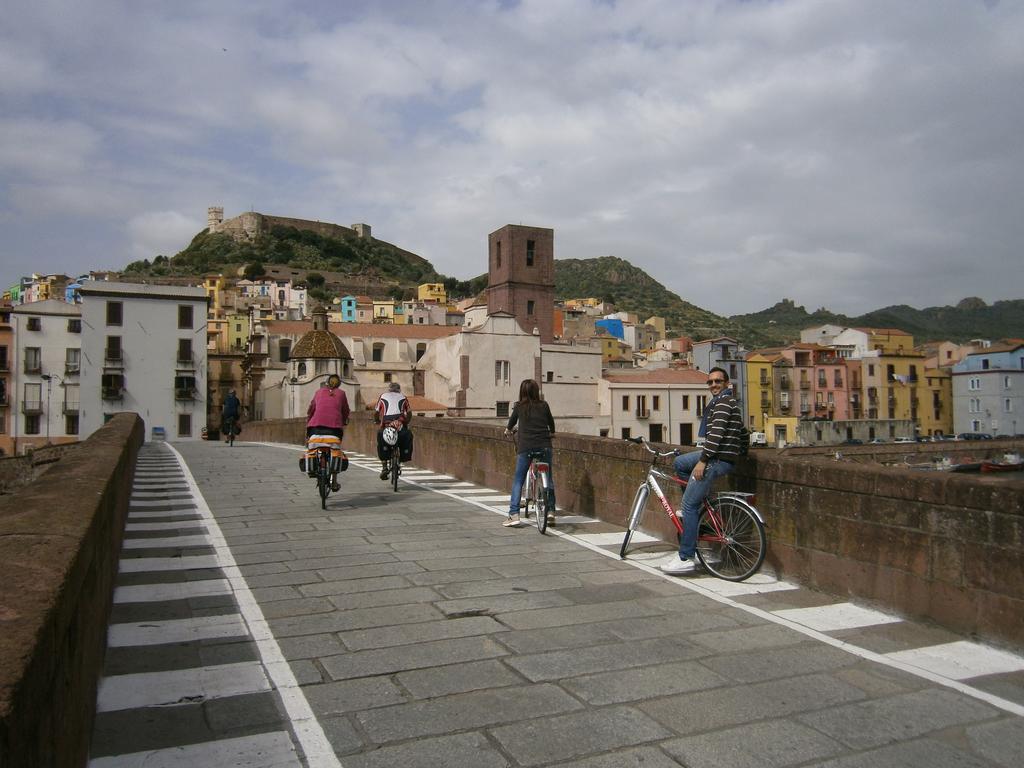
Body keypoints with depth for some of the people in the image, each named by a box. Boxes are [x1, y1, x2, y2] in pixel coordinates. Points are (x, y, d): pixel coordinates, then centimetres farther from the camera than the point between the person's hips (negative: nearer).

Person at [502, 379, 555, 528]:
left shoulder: (519, 407, 5)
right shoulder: (544, 405, 7)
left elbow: (512, 420, 22)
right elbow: (551, 422, 20)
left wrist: (508, 429, 45)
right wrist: (551, 433, 42)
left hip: (525, 447, -1)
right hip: (545, 446, 1)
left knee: (518, 480, 6)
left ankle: (514, 515, -2)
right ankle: (551, 510, 12)